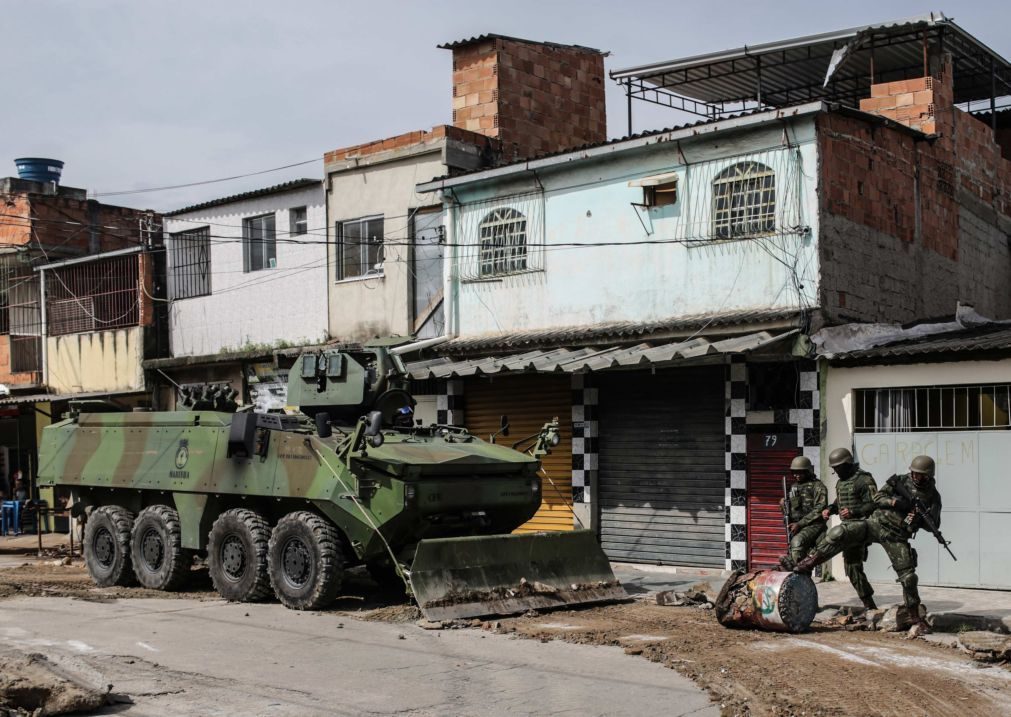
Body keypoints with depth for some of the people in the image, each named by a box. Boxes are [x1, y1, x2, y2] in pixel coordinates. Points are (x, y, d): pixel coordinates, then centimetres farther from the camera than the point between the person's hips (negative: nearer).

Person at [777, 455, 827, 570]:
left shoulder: (817, 486, -3)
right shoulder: (794, 487, 20)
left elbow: (819, 509, -13)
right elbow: (790, 509, 27)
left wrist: (800, 524, -18)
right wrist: (783, 506, 2)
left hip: (813, 525, -8)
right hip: (796, 526, 8)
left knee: (797, 541, -34)